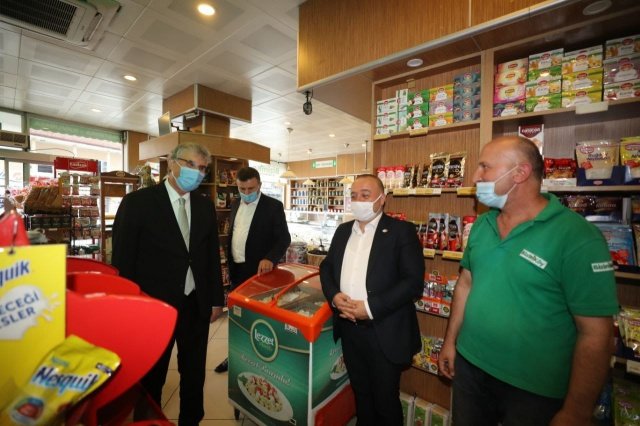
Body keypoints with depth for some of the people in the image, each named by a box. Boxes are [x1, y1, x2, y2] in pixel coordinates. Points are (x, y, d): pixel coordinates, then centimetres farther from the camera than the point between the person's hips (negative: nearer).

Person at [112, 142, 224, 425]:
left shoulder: (205, 206, 3)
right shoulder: (137, 202, -10)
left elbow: (212, 256, 7)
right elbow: (123, 260, -8)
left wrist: (216, 299, 7)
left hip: (196, 305, 4)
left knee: (195, 373, 20)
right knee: (151, 377, 18)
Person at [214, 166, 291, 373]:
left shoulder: (273, 206, -12)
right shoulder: (235, 204, 8)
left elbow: (284, 237, -16)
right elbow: (232, 235, 14)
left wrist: (269, 258, -32)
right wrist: (230, 264, 13)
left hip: (258, 270, -6)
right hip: (236, 269, 6)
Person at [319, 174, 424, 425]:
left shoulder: (401, 231, -10)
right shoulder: (343, 230, 8)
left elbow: (413, 281, -16)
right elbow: (326, 267, 11)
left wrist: (370, 307, -21)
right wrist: (334, 295, -9)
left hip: (384, 332, -5)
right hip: (348, 328, 5)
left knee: (386, 400, 14)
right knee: (360, 393, 24)